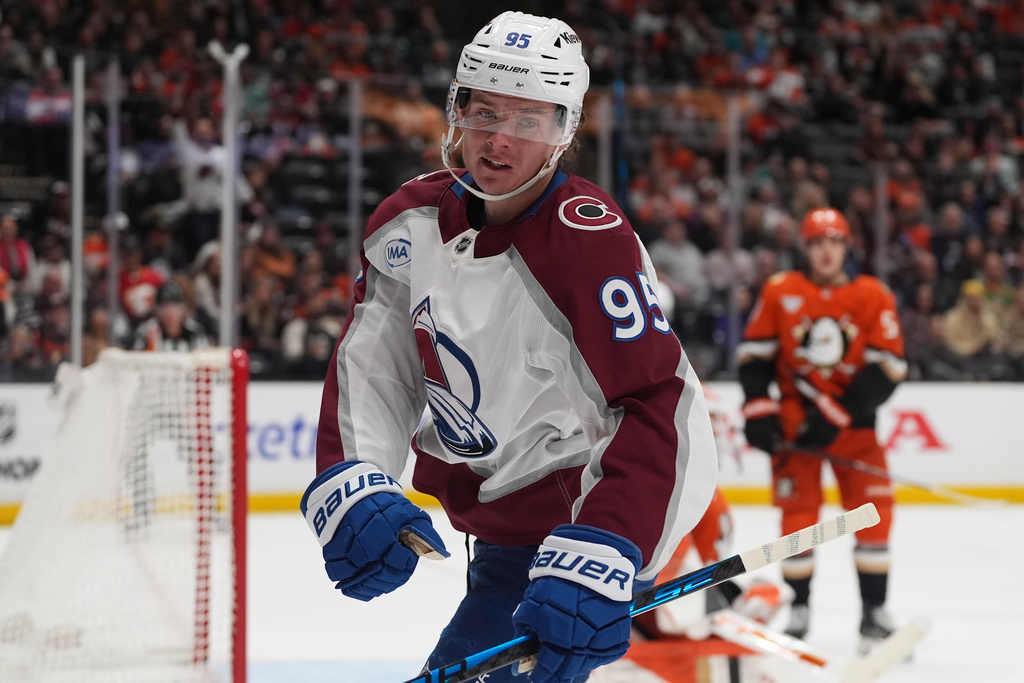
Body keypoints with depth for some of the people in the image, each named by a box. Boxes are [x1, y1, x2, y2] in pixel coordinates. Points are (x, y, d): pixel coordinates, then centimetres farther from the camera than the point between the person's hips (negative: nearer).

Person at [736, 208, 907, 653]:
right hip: (795, 415, 0)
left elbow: (887, 367, -9)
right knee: (798, 512, -5)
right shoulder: (779, 293, -2)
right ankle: (798, 612, 8)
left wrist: (836, 415, -16)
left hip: (852, 417, 0)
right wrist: (758, 411, -9)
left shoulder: (873, 298, -4)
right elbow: (753, 354, 2)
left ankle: (874, 613, 3)